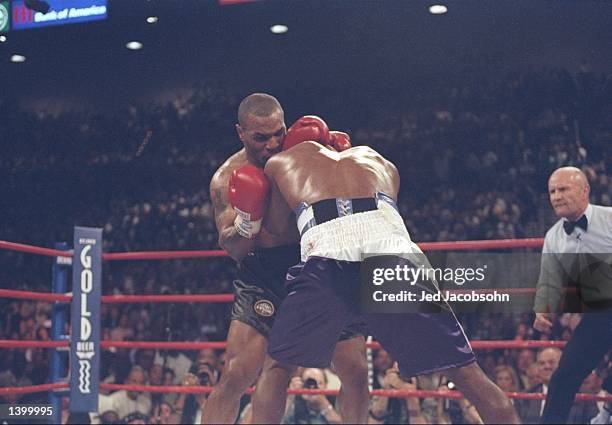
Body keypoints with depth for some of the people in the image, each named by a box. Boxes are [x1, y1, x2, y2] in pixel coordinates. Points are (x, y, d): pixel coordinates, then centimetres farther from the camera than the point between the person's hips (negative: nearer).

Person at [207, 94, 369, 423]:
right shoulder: (227, 179, -6)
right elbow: (233, 249, -6)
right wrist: (247, 218, -28)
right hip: (264, 276, -2)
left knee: (356, 372, 5)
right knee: (236, 375, -14)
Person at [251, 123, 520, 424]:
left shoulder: (280, 163, 32)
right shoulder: (381, 162, 38)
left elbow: (276, 229, 40)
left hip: (327, 260, -1)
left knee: (276, 371, 19)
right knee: (469, 376, 12)